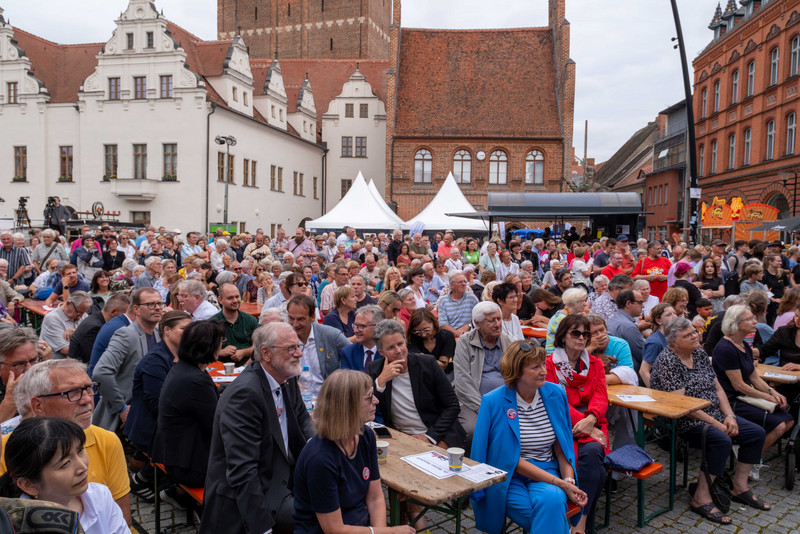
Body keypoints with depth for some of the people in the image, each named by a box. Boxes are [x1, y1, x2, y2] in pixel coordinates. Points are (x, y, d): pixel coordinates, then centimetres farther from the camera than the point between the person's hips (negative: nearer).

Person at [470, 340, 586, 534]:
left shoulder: (555, 394, -1)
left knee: (552, 500, -29)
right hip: (510, 478, -3)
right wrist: (559, 482, -17)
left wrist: (568, 480, -10)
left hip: (547, 472, 3)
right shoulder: (493, 402, -13)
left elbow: (561, 445, 8)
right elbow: (512, 460, -12)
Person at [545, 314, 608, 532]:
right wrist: (580, 421, -18)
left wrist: (591, 419, -19)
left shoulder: (595, 363, 16)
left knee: (591, 451, -31)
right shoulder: (550, 363, 3)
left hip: (592, 422, 3)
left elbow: (601, 396, 2)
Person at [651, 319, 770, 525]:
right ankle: (701, 499, -19)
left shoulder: (700, 353, 9)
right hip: (686, 421, -9)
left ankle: (739, 487, 14)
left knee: (756, 433, 0)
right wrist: (716, 424, -19)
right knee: (722, 440, -30)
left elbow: (717, 388, 12)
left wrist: (729, 416, -3)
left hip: (715, 415, 9)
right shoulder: (667, 360, -17)